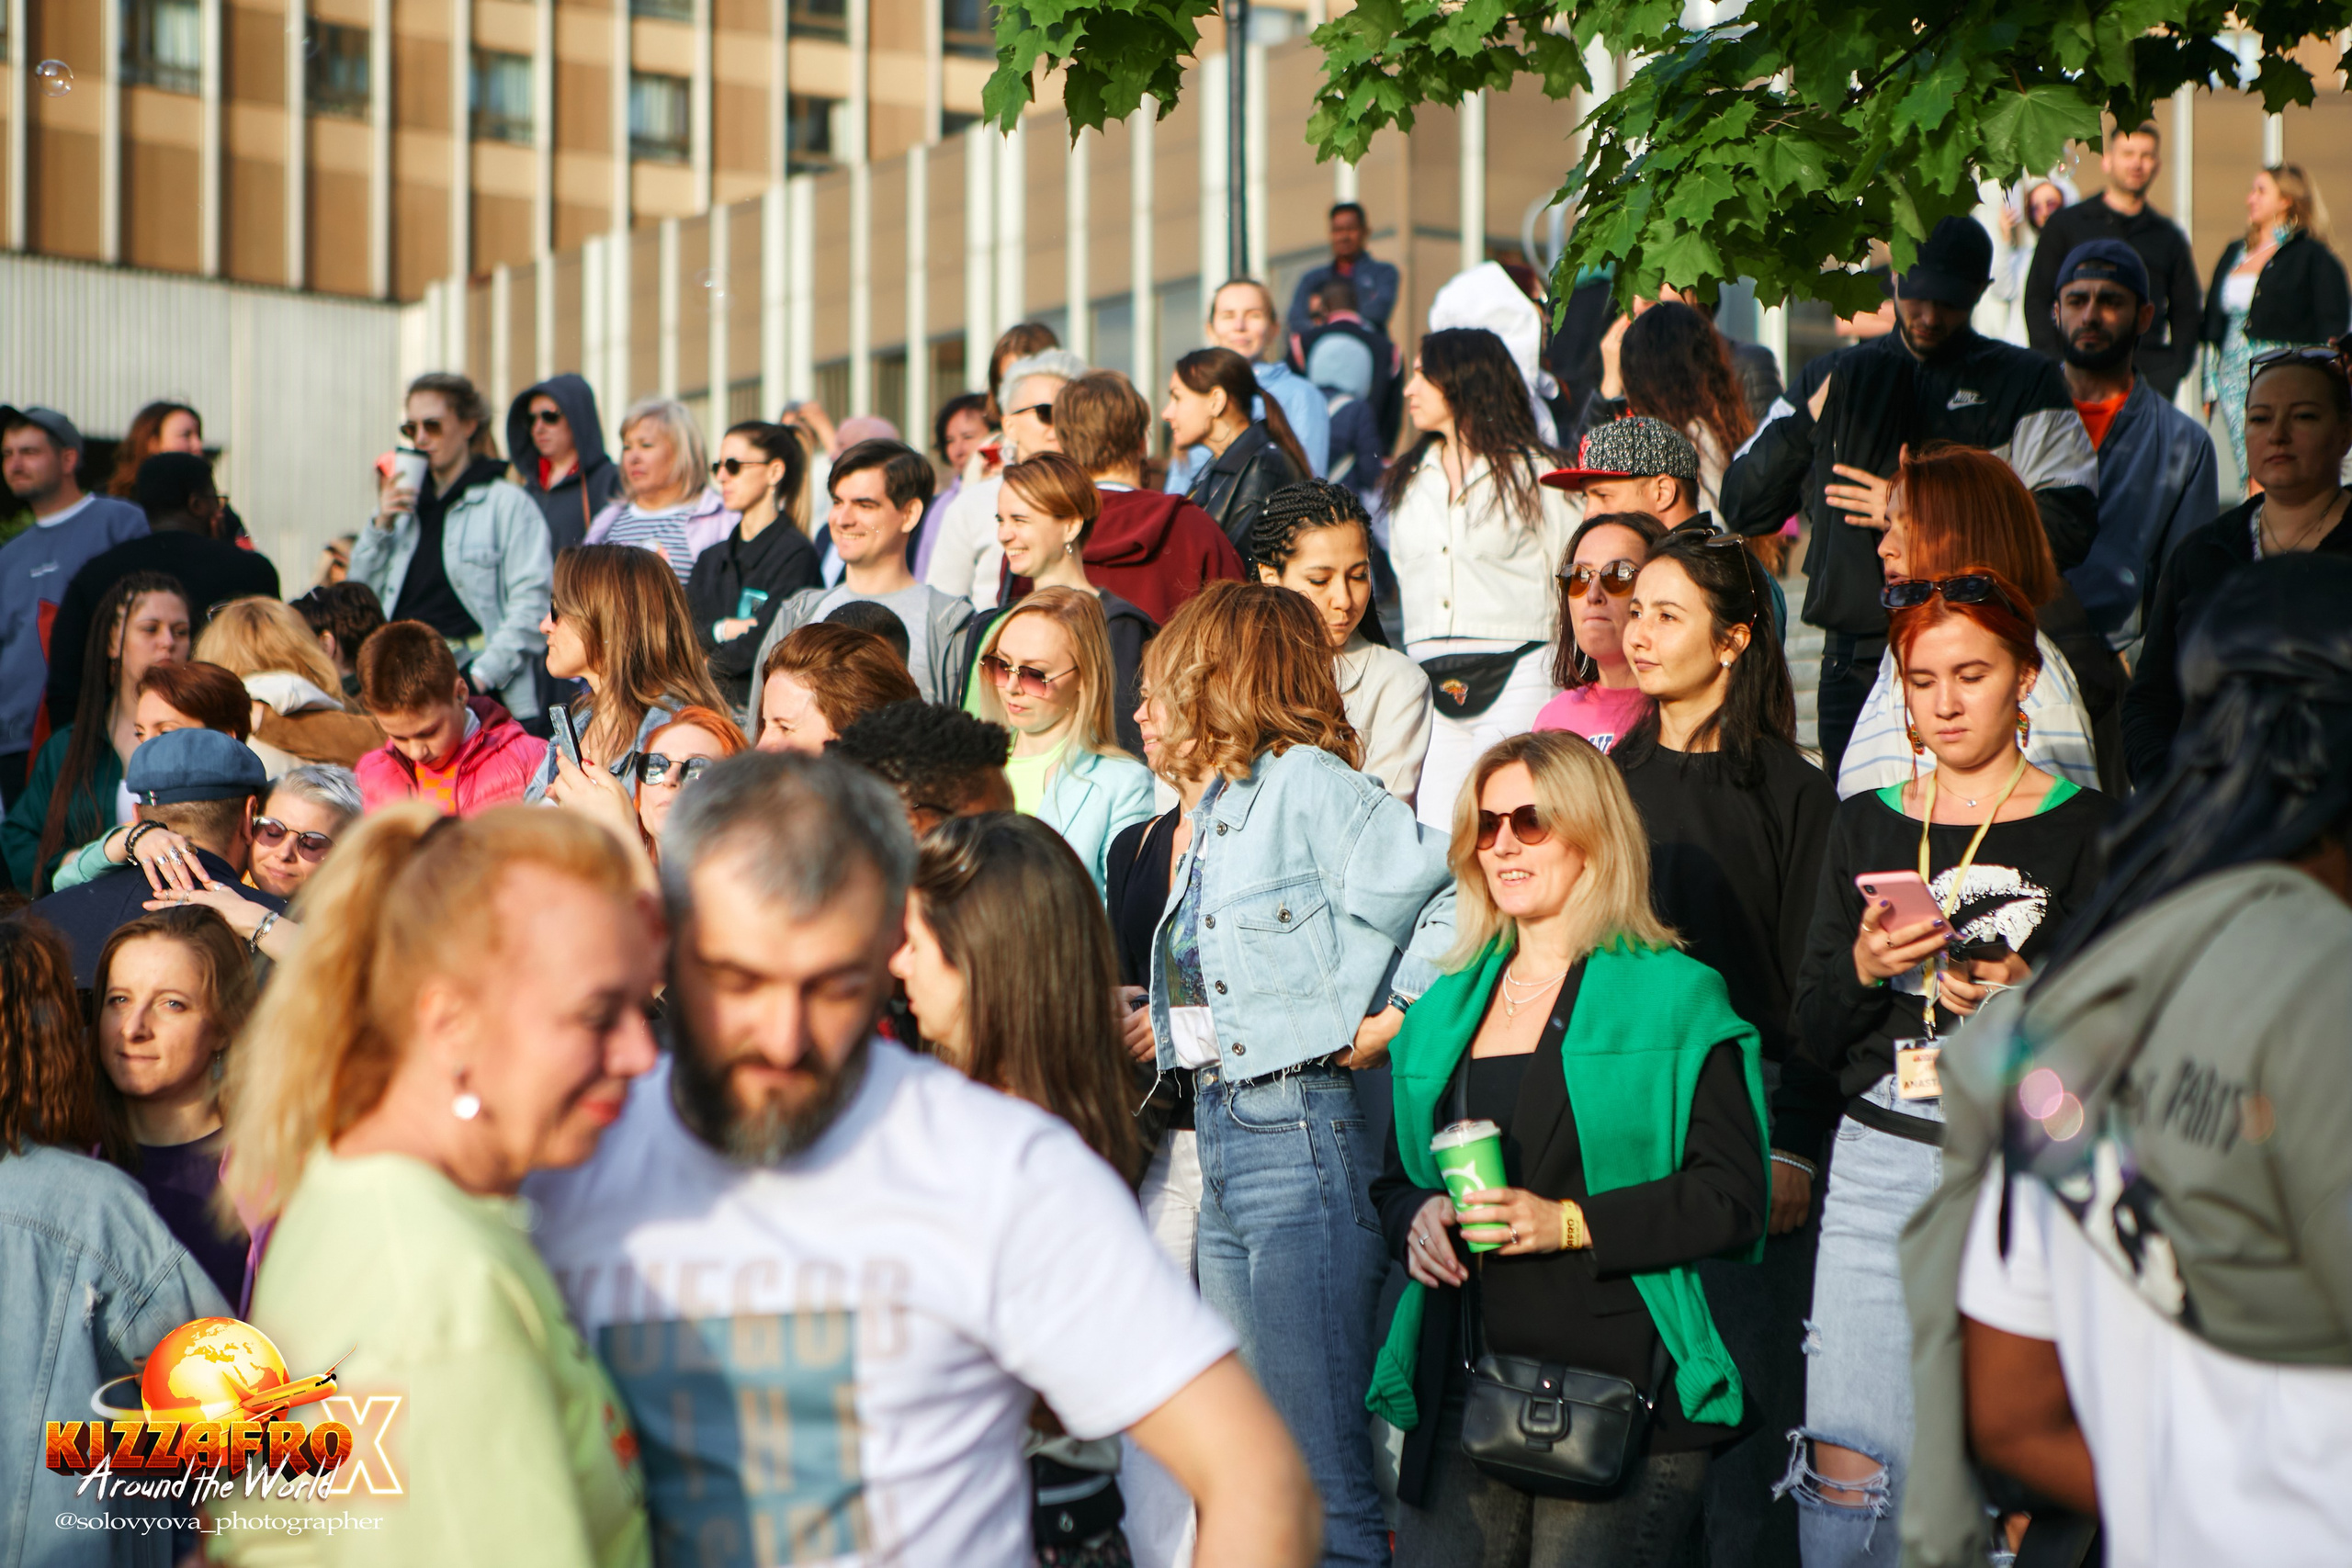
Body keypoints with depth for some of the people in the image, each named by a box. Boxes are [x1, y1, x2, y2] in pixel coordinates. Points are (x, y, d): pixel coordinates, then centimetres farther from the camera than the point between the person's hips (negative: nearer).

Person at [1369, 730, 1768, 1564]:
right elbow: (1394, 1178, 25)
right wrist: (1416, 1219, 1)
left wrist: (1571, 1222, -16)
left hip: (1619, 1394, -5)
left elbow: (1732, 1197, -6)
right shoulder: (1446, 1009, 18)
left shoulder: (1674, 997, 1)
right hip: (1462, 1395, 5)